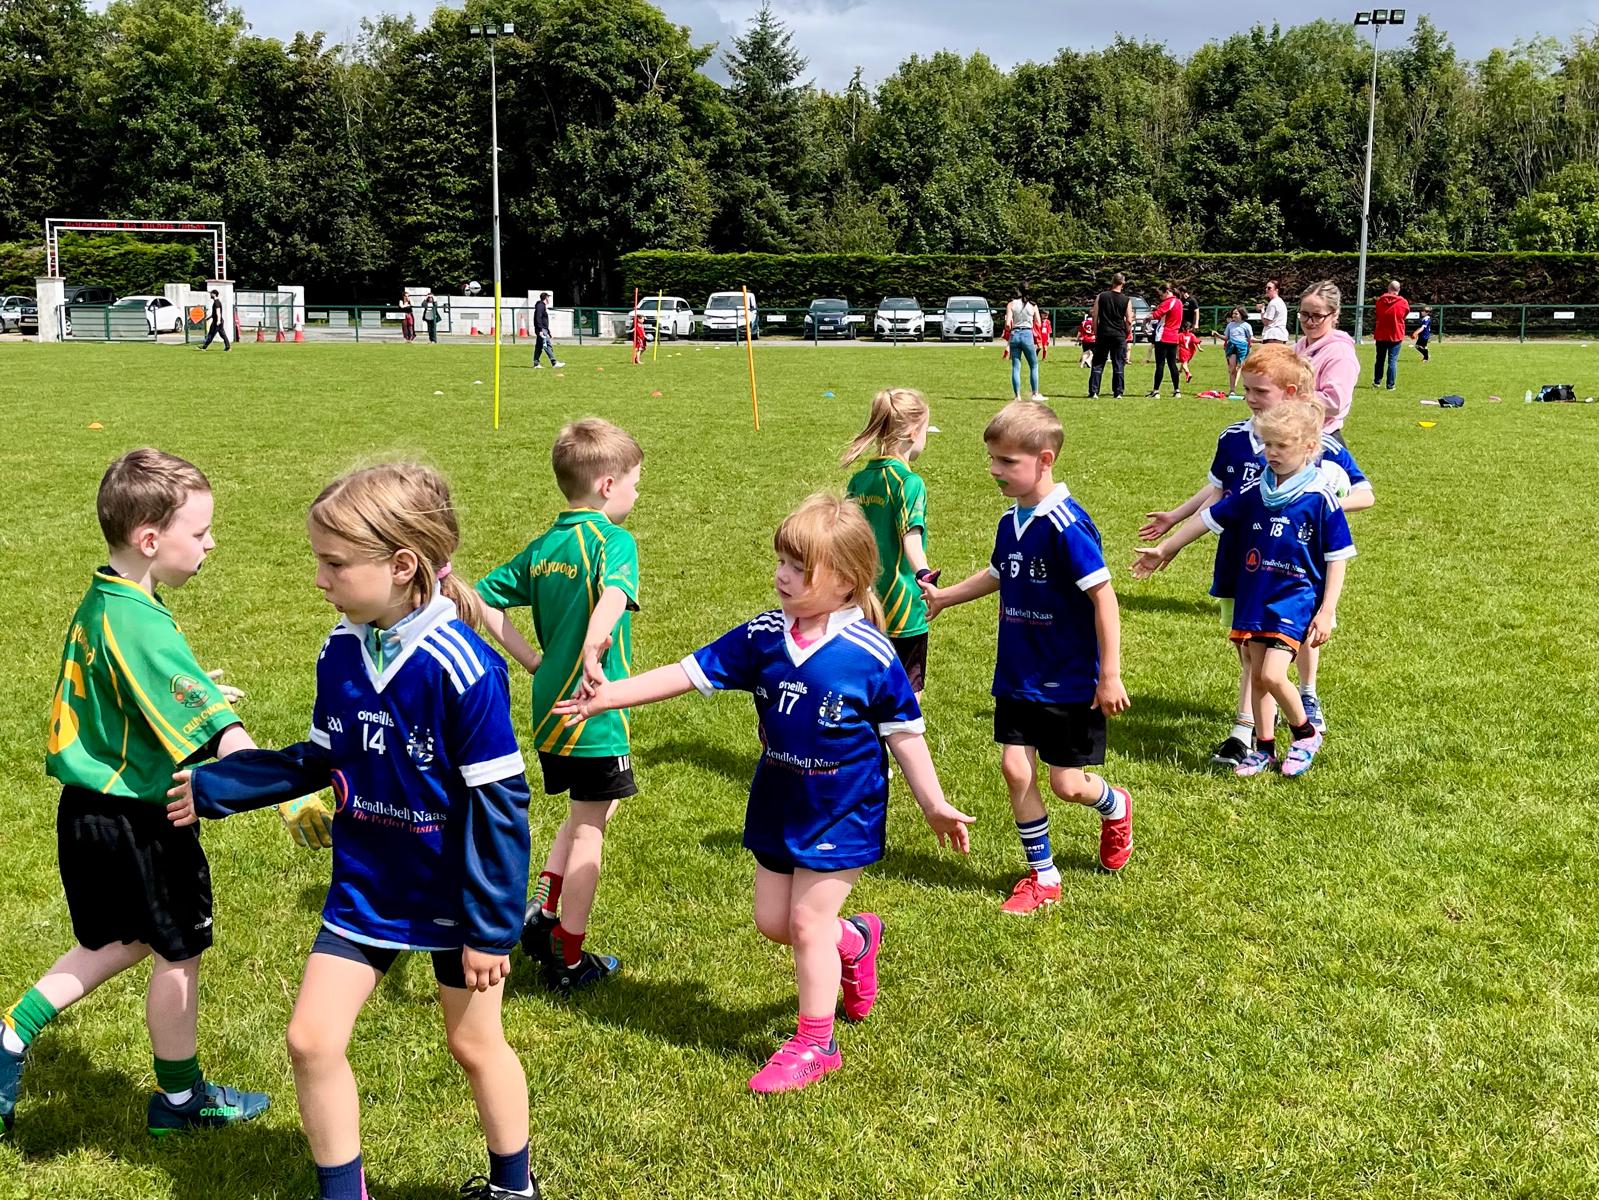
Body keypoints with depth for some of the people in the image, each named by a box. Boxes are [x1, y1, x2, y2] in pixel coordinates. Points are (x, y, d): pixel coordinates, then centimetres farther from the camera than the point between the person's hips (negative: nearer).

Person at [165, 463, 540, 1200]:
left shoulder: (460, 667, -25)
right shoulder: (339, 654, -5)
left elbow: (498, 801, -20)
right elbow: (318, 762, 10)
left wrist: (492, 925, -17)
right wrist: (212, 788, 11)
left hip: (453, 896, -5)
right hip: (365, 889, 5)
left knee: (475, 1044, 12)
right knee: (311, 1039, 3)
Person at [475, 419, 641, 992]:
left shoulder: (542, 547, 8)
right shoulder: (614, 540, -14)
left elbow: (482, 598, 11)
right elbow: (614, 596, -36)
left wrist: (533, 660, 11)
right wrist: (593, 657, -44)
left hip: (549, 708, 7)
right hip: (594, 713, -7)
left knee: (586, 813, 27)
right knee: (588, 832, 7)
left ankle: (542, 915, 20)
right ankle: (569, 960, 16)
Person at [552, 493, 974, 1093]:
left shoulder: (870, 654, -18)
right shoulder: (763, 636, -7)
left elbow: (903, 733, -9)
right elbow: (691, 672, -5)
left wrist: (934, 804, -7)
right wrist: (612, 695, -10)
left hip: (842, 813, -6)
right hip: (777, 806, 6)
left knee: (807, 921, -3)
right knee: (772, 921, 13)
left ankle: (814, 1044, 16)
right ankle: (855, 939, 42)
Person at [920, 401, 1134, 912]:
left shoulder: (1066, 524, -22)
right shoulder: (1011, 521, 3)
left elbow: (1103, 596, -22)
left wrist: (1110, 676, -20)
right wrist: (944, 597, 31)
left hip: (1069, 682, -7)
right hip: (1018, 676, 7)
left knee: (1066, 784, 2)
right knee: (1015, 769, 3)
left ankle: (1115, 807, 38)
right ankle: (1043, 876, 19)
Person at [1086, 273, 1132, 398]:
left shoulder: (1101, 297, 1)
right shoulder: (1126, 301, -1)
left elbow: (1094, 316, 0)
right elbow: (1129, 321, -2)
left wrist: (1096, 332, 8)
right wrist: (1127, 334, 12)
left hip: (1103, 335, 1)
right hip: (1119, 336, -1)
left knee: (1098, 364, 5)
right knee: (1118, 365, 5)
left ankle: (1093, 392, 0)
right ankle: (1117, 393, 4)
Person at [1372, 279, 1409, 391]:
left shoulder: (1380, 300, -4)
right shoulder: (1403, 302, -10)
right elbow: (1406, 313, 8)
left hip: (1381, 335, 2)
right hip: (1396, 335, -2)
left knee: (1380, 359, 17)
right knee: (1393, 361, 0)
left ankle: (1377, 381, 23)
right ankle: (1390, 385, -2)